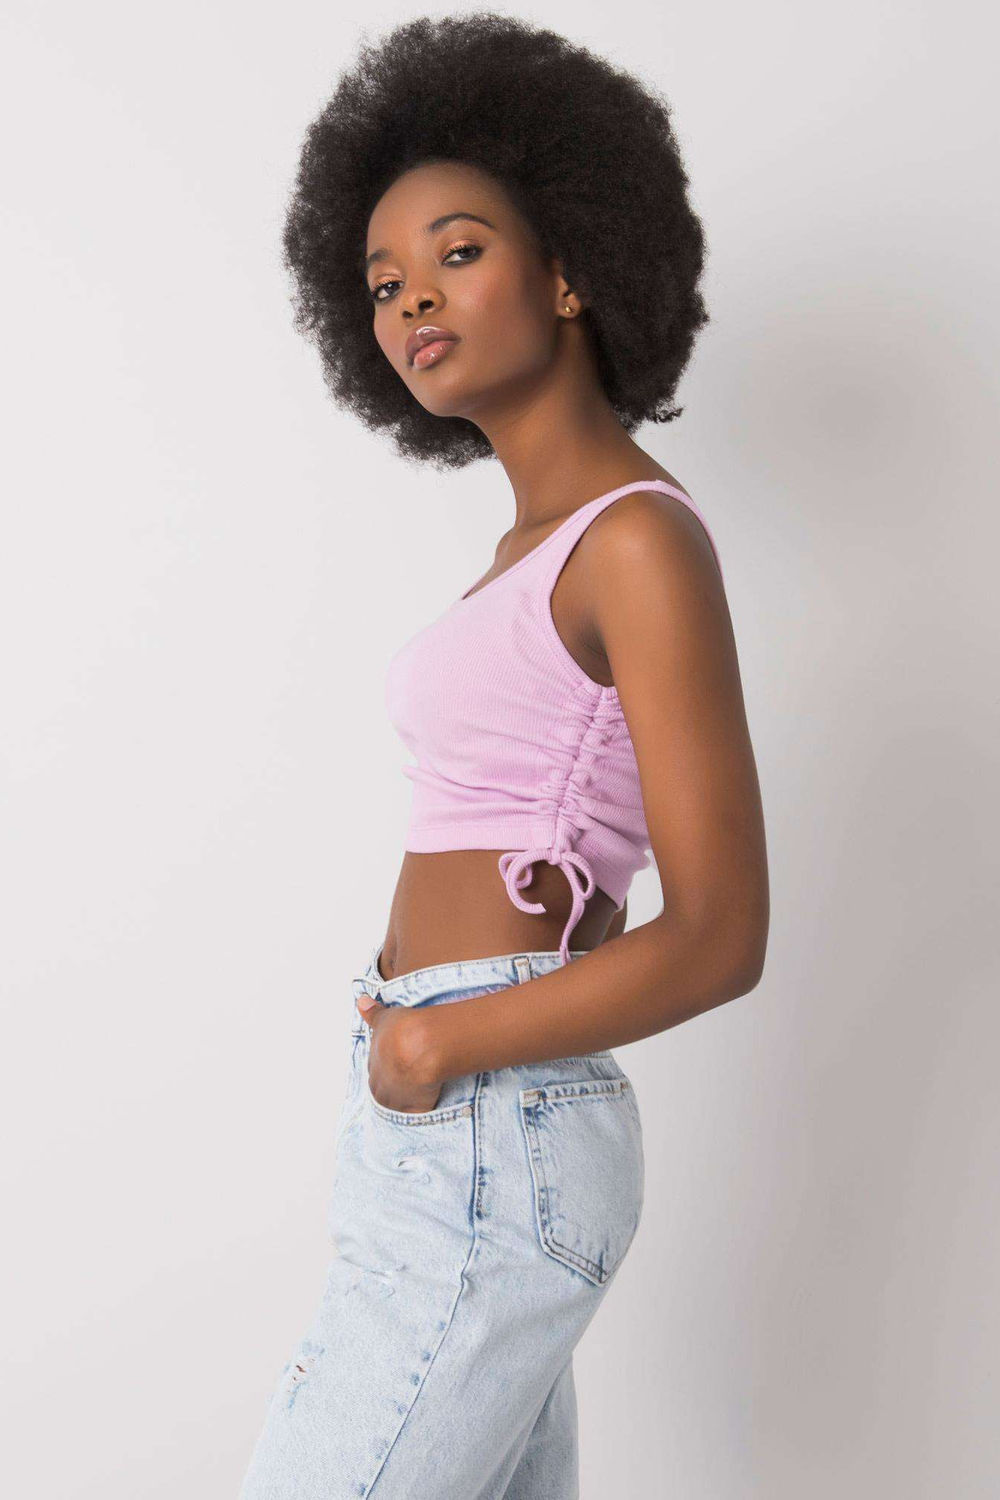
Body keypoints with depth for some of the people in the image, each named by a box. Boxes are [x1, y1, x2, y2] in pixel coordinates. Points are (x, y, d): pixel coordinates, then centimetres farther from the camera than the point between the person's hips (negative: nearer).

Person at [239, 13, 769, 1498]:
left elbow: (721, 938, -16)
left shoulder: (644, 540, -13)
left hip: (483, 1151, -9)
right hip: (467, 1143, 9)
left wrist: (443, 1048, -10)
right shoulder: (542, 543, 14)